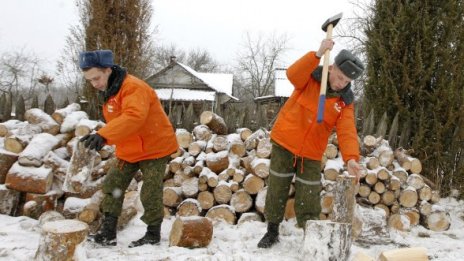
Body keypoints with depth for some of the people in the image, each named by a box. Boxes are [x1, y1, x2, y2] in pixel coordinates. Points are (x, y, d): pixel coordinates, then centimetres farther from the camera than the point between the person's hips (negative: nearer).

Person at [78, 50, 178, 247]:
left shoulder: (133, 87, -26)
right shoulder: (109, 91, 6)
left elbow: (133, 117, -43)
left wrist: (104, 135, -53)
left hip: (154, 147, -8)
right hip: (129, 150, 9)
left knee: (150, 194, -2)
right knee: (112, 186, 5)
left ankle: (153, 234, 17)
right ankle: (108, 232, 14)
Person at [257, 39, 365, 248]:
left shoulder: (345, 101, -4)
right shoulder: (311, 78, -7)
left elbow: (347, 131, -15)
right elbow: (293, 75, -29)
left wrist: (351, 158, -32)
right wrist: (318, 54, -39)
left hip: (311, 154, 1)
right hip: (284, 144, -1)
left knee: (308, 200, 2)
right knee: (277, 190, 8)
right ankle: (272, 231, 25)